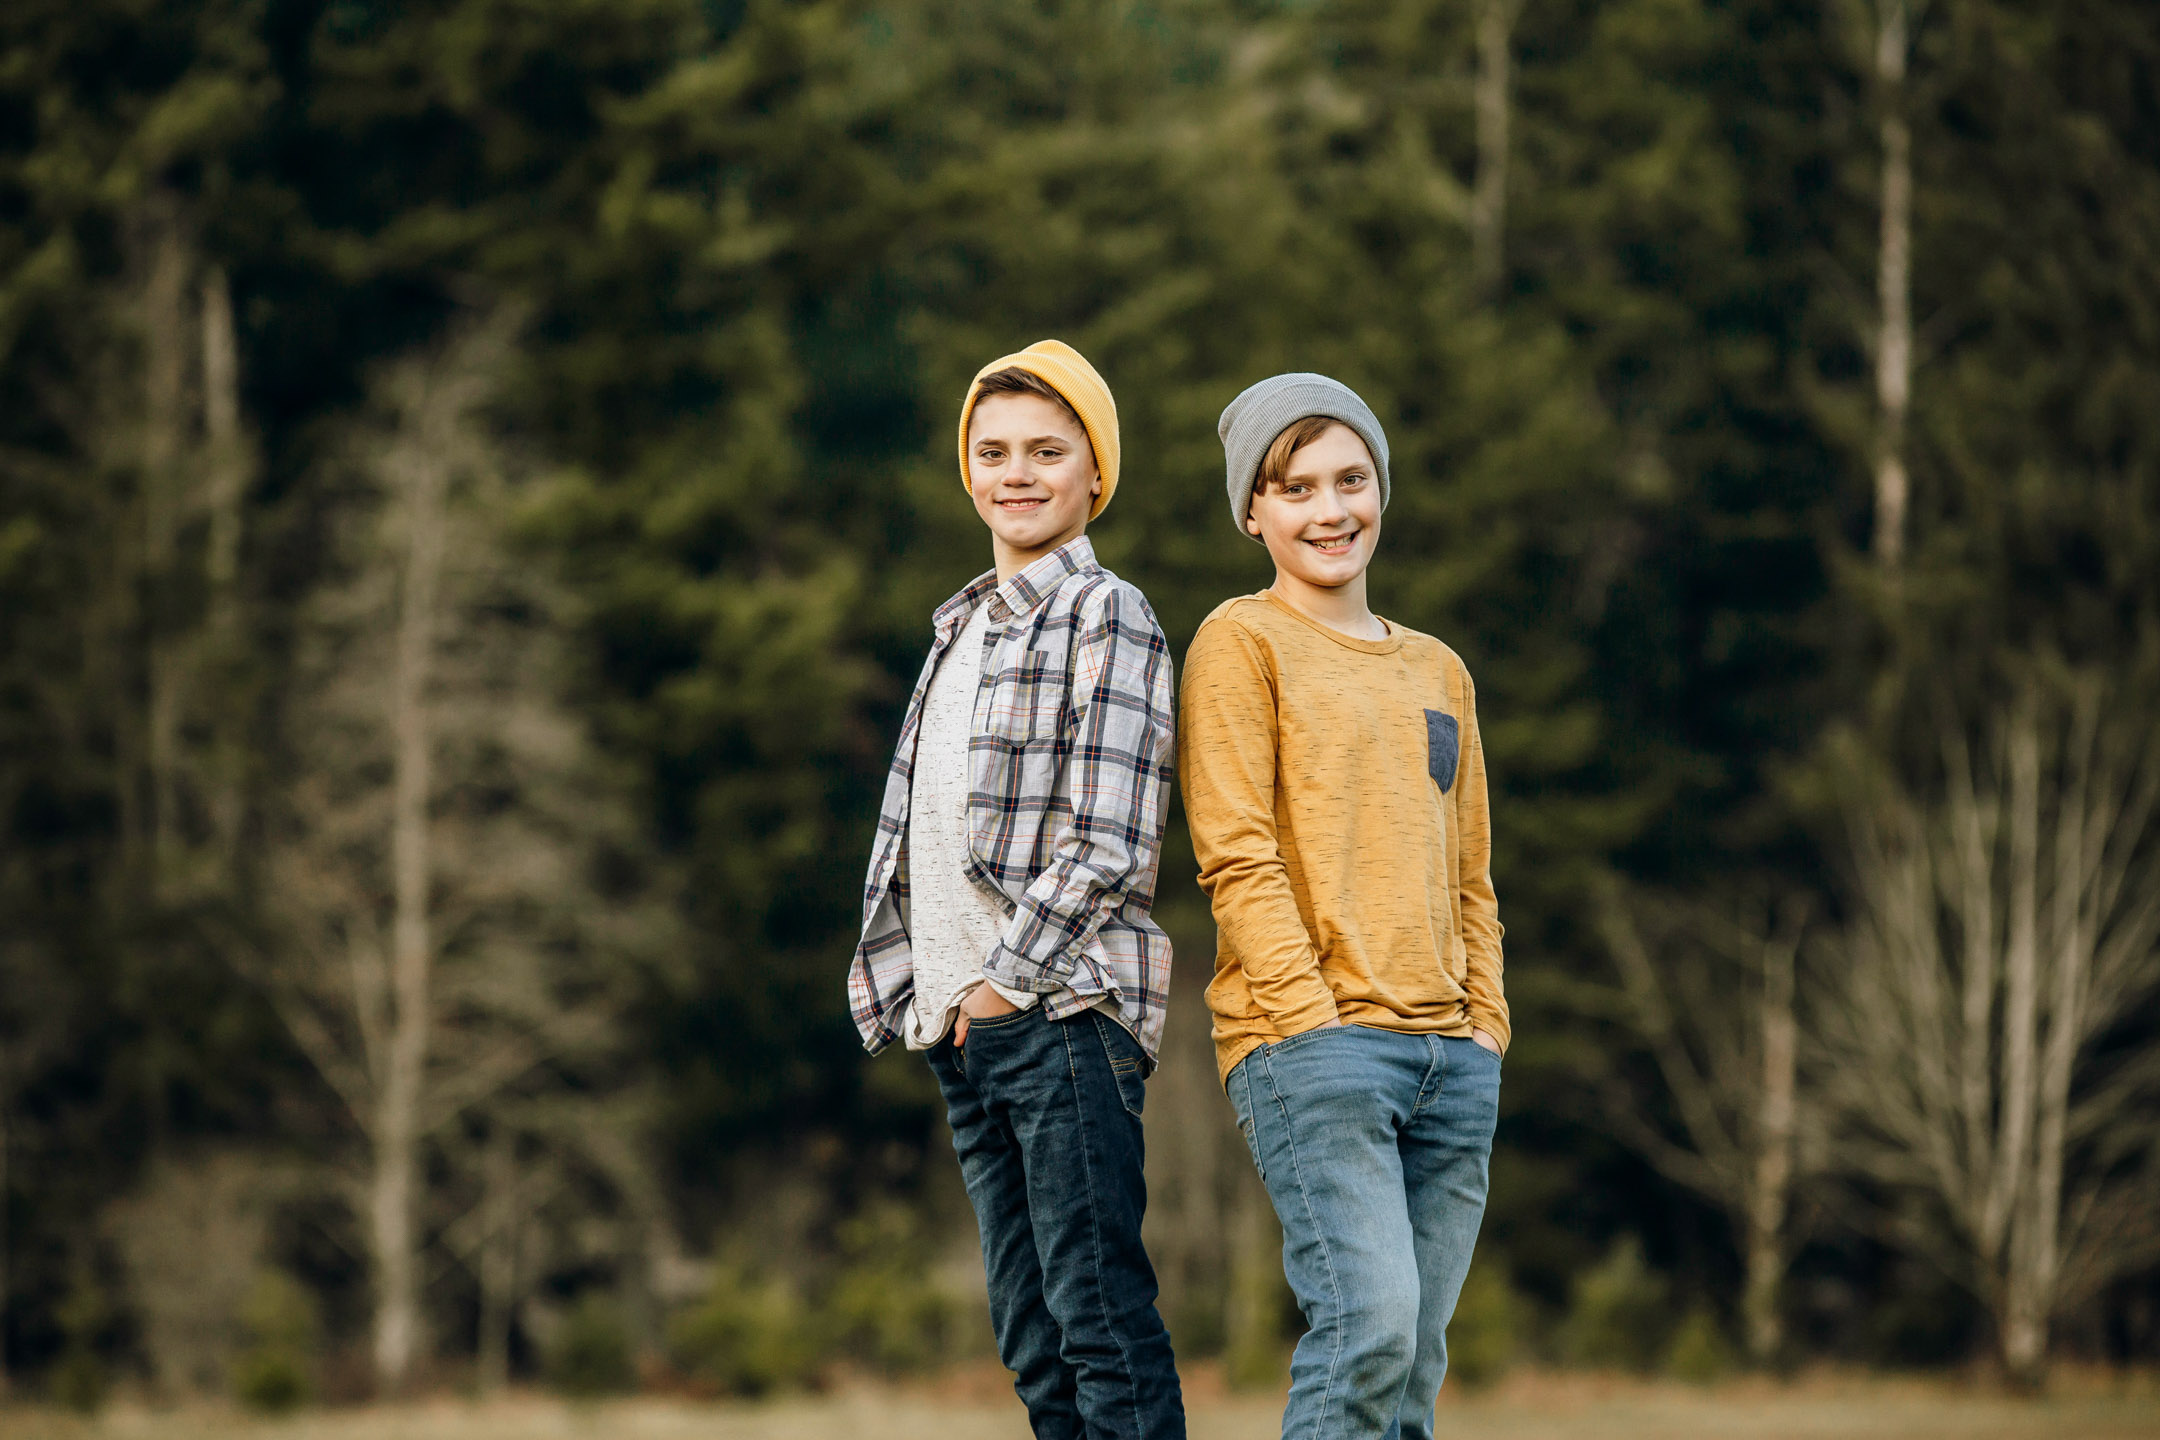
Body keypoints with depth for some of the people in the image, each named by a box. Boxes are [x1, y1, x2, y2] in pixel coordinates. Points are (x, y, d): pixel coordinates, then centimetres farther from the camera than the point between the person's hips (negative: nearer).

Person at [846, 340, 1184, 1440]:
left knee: (1103, 1324, -12)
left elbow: (1108, 847, -12)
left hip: (1060, 1009, -8)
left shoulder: (1105, 617, -4)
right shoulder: (964, 626, 22)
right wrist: (913, 985, 11)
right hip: (958, 1024, 8)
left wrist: (1006, 980, -13)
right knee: (1032, 1342, 8)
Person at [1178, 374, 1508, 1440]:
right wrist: (1315, 1026, -15)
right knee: (1369, 1321, -21)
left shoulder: (1438, 672, 21)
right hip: (1309, 1040, -6)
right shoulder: (1241, 643, 1)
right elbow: (1239, 859, -7)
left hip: (1449, 1051, 6)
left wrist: (1485, 1024, 9)